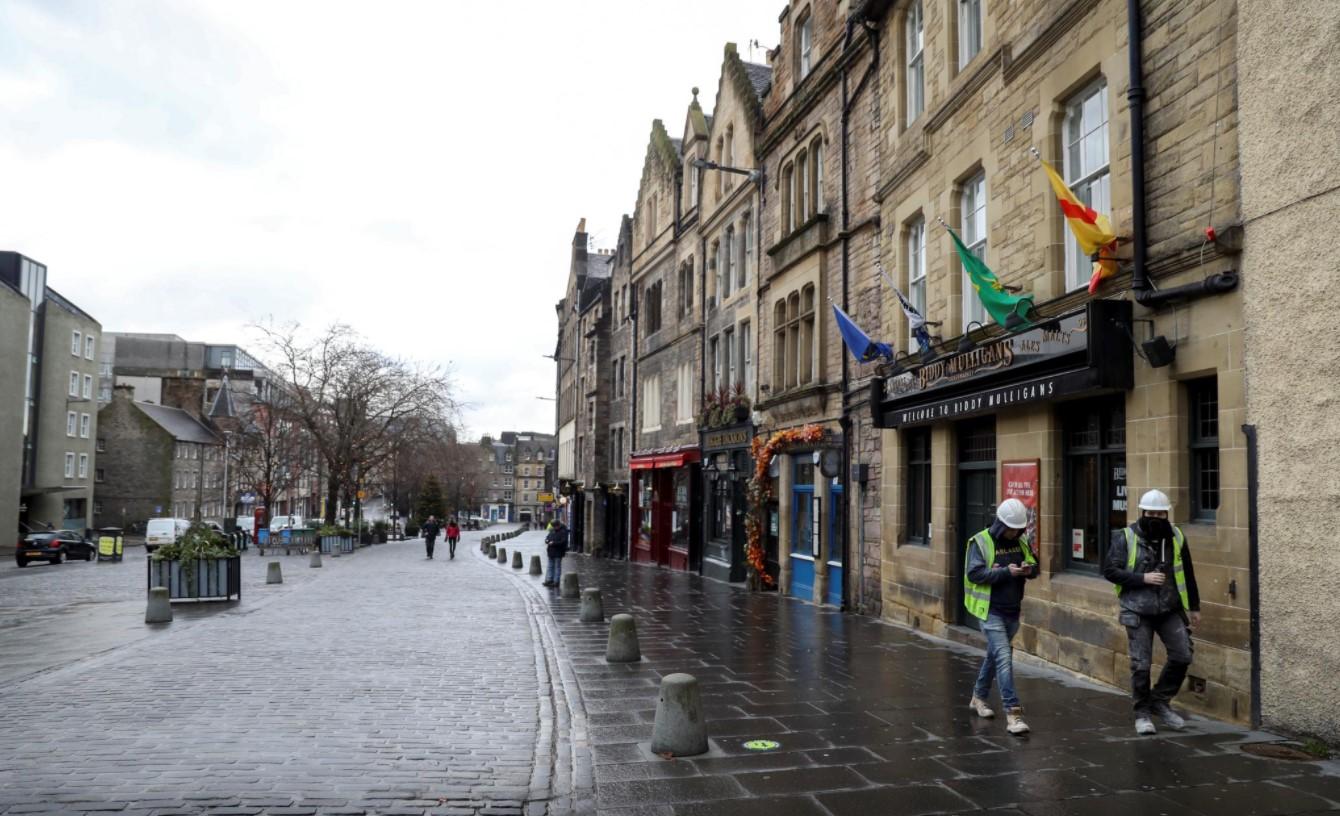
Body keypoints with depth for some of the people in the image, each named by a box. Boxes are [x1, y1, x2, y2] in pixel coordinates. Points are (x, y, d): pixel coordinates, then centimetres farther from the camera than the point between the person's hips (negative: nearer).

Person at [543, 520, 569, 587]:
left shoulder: (563, 532, -12)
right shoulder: (552, 531, 11)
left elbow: (563, 542, -21)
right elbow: (547, 537, 20)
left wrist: (553, 543, -24)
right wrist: (547, 540, -5)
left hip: (558, 552, -8)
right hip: (551, 552, 8)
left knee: (557, 566, -1)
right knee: (550, 566, 11)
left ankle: (556, 581, 4)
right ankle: (549, 580, 16)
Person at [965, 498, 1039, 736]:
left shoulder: (1021, 542, 7)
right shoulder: (980, 542, -13)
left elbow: (1035, 566, 14)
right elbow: (974, 573, -20)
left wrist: (1029, 569, -11)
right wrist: (1006, 572, -26)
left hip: (1012, 611, 7)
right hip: (991, 611, -7)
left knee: (994, 654, 19)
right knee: (1004, 657, -14)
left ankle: (978, 697, 36)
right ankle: (1012, 712, -14)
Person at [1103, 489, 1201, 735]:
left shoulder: (1176, 537, 4)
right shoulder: (1125, 537, -7)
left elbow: (1187, 574, 13)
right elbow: (1110, 570, -9)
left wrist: (1194, 607, 15)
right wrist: (1143, 578, -17)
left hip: (1170, 610, 3)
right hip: (1138, 612, -3)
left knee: (1182, 656, -1)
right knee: (1141, 664, 0)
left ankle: (1160, 701, 21)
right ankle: (1142, 713, 17)